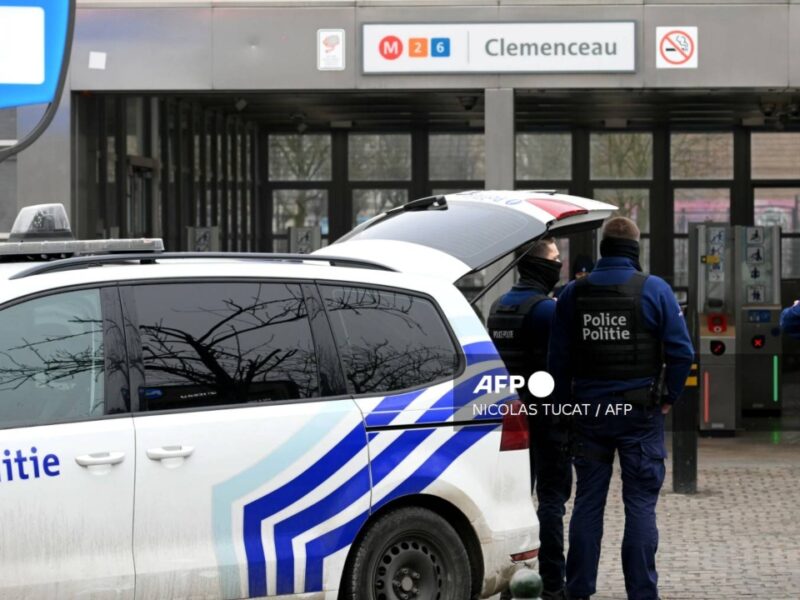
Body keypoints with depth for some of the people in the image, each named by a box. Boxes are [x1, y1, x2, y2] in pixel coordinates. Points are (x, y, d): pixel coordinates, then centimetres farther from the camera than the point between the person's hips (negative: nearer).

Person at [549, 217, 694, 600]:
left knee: (588, 501, 10)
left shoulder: (573, 293, 3)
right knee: (640, 504, 1)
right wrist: (669, 397, 2)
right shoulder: (654, 290, -6)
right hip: (640, 410, -3)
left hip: (588, 410, 3)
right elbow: (681, 351, -9)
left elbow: (558, 357, 5)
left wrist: (567, 404, 12)